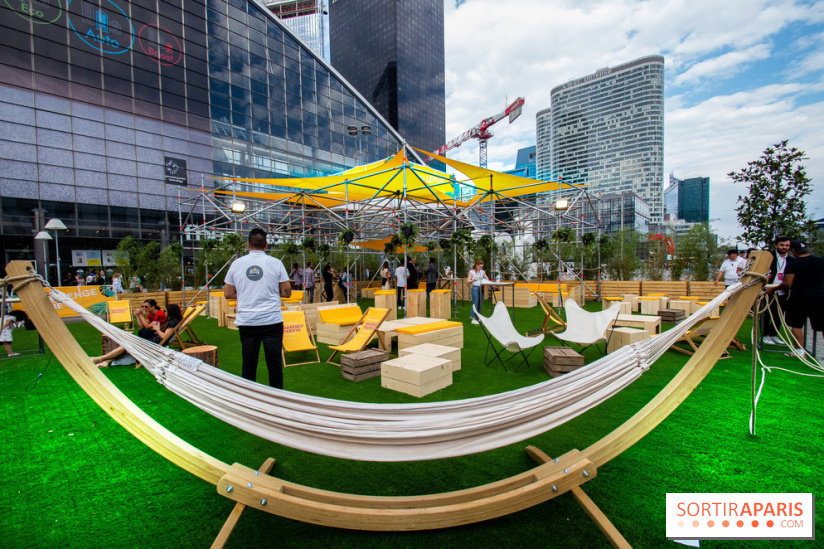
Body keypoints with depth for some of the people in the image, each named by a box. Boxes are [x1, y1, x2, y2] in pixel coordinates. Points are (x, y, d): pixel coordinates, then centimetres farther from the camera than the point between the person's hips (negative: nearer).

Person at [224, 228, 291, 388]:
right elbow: (287, 292, -1)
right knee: (274, 363, 7)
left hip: (246, 322, 2)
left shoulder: (236, 264, 3)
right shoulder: (275, 263, -3)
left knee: (248, 364, 11)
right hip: (272, 321, -2)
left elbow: (228, 294, 9)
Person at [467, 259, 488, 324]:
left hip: (481, 288, 5)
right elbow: (468, 280, -3)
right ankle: (473, 319, 1)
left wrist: (486, 280, -4)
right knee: (475, 303, -6)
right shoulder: (472, 272, 0)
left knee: (480, 304, 7)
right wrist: (474, 279, -21)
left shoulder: (482, 271, 13)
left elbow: (487, 278, 19)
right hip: (475, 288, -5)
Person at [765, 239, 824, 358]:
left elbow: (787, 284, -17)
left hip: (799, 298, -4)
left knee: (796, 324, 6)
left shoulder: (792, 265, -12)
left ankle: (800, 350, 6)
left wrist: (773, 289, -3)